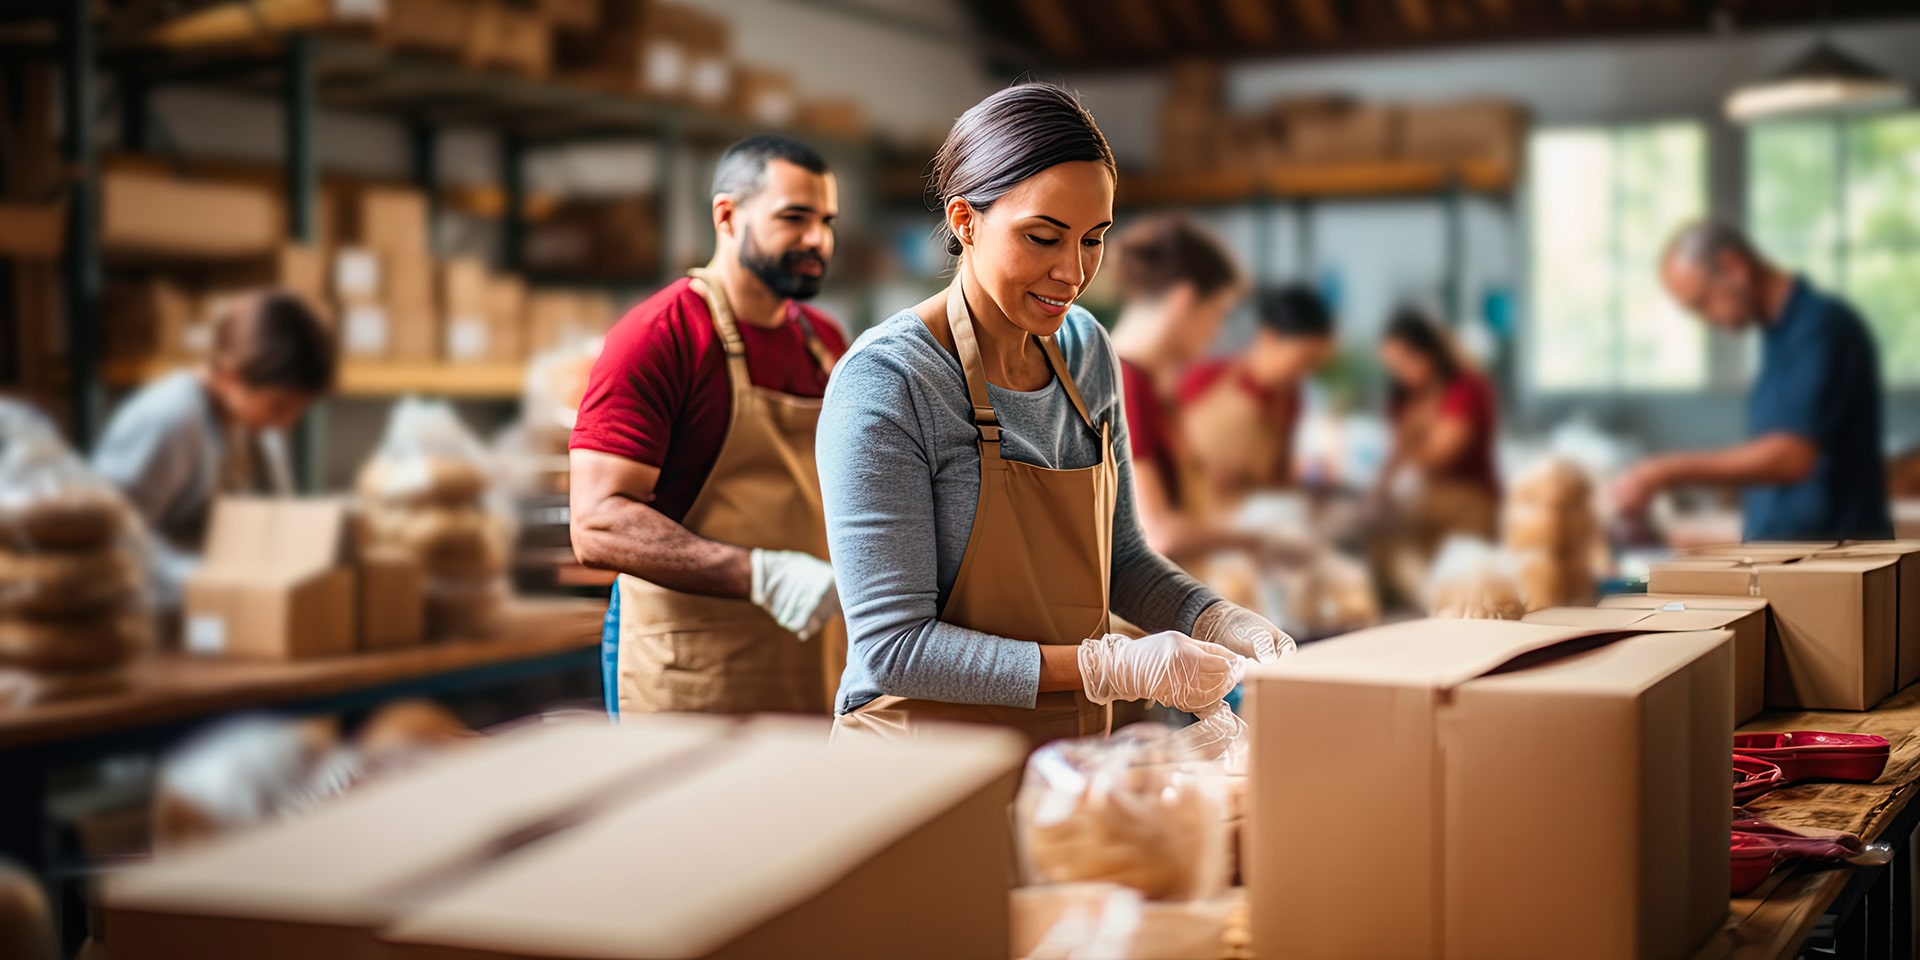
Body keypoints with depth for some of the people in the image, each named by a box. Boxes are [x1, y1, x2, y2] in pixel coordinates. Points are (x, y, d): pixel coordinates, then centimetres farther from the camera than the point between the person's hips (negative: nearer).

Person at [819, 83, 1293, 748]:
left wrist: (1237, 632, -1)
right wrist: (1113, 667, -23)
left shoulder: (1085, 349, 7)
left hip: (1070, 768, 6)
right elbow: (894, 646, -19)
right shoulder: (883, 384, -16)